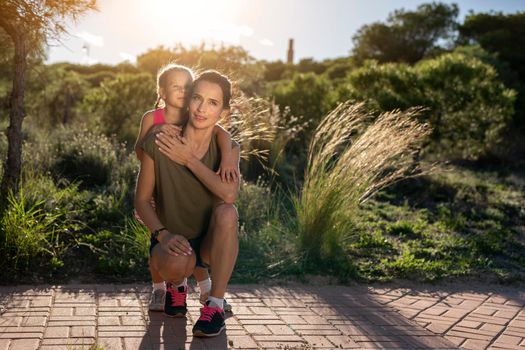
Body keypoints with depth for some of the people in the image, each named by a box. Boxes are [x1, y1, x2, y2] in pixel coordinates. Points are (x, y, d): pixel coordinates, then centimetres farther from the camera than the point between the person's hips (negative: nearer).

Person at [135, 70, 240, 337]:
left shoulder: (227, 149, -7)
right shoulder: (158, 143, -11)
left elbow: (228, 194, -28)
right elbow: (141, 200, -5)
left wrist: (189, 160, -21)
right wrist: (163, 234, -21)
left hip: (211, 242, 1)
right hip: (173, 240, -1)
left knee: (227, 212, -33)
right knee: (176, 264, -37)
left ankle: (215, 305, -18)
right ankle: (177, 285, 6)